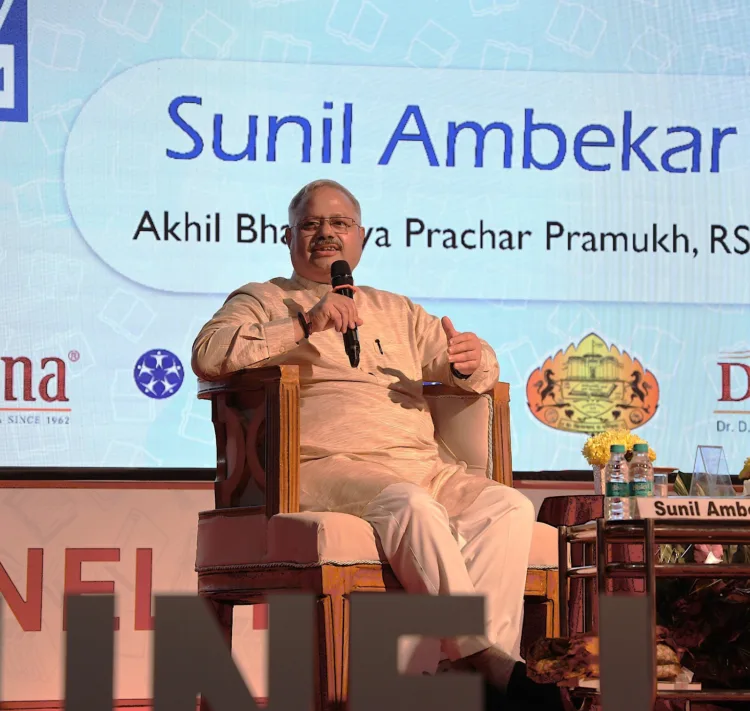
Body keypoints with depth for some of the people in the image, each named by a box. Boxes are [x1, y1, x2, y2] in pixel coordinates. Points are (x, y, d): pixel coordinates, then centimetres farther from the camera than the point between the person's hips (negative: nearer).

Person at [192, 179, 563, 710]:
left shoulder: (396, 310, 33)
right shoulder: (263, 302, 18)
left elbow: (482, 371, 28)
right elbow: (208, 355, -3)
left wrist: (470, 361, 2)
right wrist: (305, 326, -10)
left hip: (424, 464, 5)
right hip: (327, 466, -5)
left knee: (509, 507, -23)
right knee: (413, 506, -36)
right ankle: (486, 657, -37)